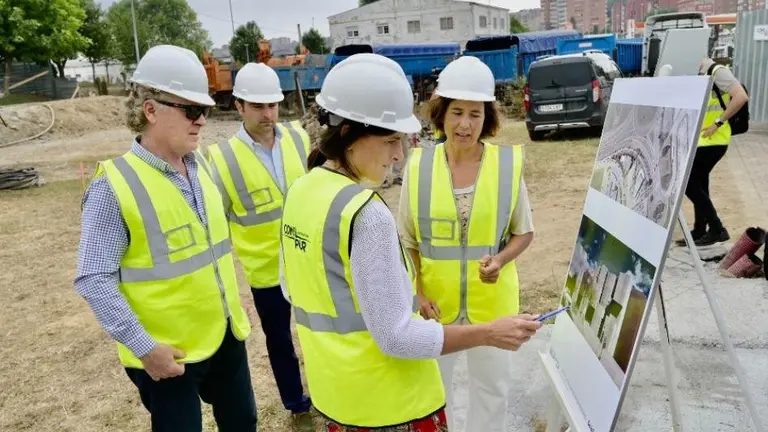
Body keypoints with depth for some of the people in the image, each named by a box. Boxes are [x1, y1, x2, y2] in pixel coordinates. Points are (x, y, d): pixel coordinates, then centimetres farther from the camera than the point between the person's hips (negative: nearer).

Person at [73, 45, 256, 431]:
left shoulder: (200, 166, 2)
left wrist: (234, 306, 14)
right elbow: (94, 280, -18)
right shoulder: (114, 186, -19)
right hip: (167, 353, -6)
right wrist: (143, 347, -18)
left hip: (225, 334, 7)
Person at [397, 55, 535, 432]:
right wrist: (416, 293, -9)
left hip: (491, 301, 0)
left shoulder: (508, 163, -9)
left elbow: (524, 232, 0)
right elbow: (407, 241, -1)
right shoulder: (419, 166, -8)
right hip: (435, 300, 1)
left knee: (492, 385, 20)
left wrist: (500, 260, -19)